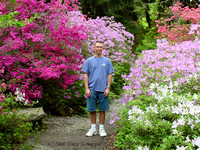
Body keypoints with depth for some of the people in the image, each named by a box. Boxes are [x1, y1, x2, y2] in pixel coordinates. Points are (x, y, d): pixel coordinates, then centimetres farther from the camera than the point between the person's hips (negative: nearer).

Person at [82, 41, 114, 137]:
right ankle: (93, 128, 17)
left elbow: (110, 75, 5)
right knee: (91, 109, 5)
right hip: (92, 89, 0)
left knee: (102, 110, 6)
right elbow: (86, 75, 3)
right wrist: (87, 89, -5)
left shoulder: (107, 61, 6)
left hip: (103, 90, 0)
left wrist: (108, 88, -5)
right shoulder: (89, 61, 5)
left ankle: (101, 128, 16)